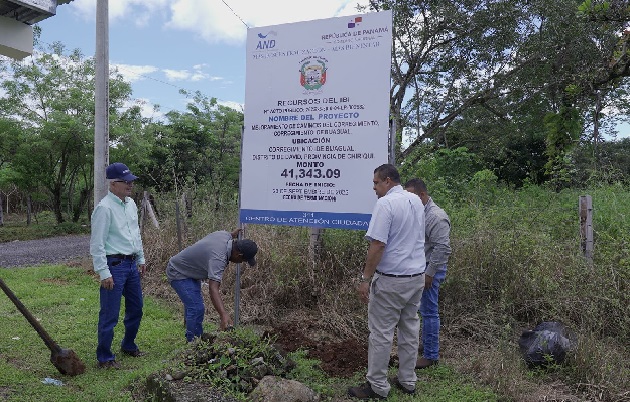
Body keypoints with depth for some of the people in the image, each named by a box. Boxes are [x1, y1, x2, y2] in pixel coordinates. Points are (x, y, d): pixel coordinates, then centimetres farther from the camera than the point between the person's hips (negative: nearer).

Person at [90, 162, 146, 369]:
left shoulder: (131, 204, 9)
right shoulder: (104, 208, -16)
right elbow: (97, 244, -17)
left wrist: (141, 259, 19)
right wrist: (104, 273, -18)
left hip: (131, 265, 8)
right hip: (114, 266, -8)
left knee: (136, 309, 18)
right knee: (110, 315, 0)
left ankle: (129, 346, 37)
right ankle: (104, 357, 15)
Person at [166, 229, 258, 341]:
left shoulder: (225, 235, -13)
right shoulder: (218, 258, -39)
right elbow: (213, 288, -50)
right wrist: (223, 314, -59)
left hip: (190, 272, 10)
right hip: (178, 273, -10)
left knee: (192, 305, 21)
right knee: (196, 309, -18)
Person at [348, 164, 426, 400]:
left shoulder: (385, 203, -16)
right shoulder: (416, 201, 9)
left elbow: (378, 244, -22)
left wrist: (366, 278, -17)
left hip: (391, 279, -8)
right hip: (417, 276, 8)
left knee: (381, 333, 2)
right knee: (410, 328, 15)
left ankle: (377, 386, 11)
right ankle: (408, 381, 26)